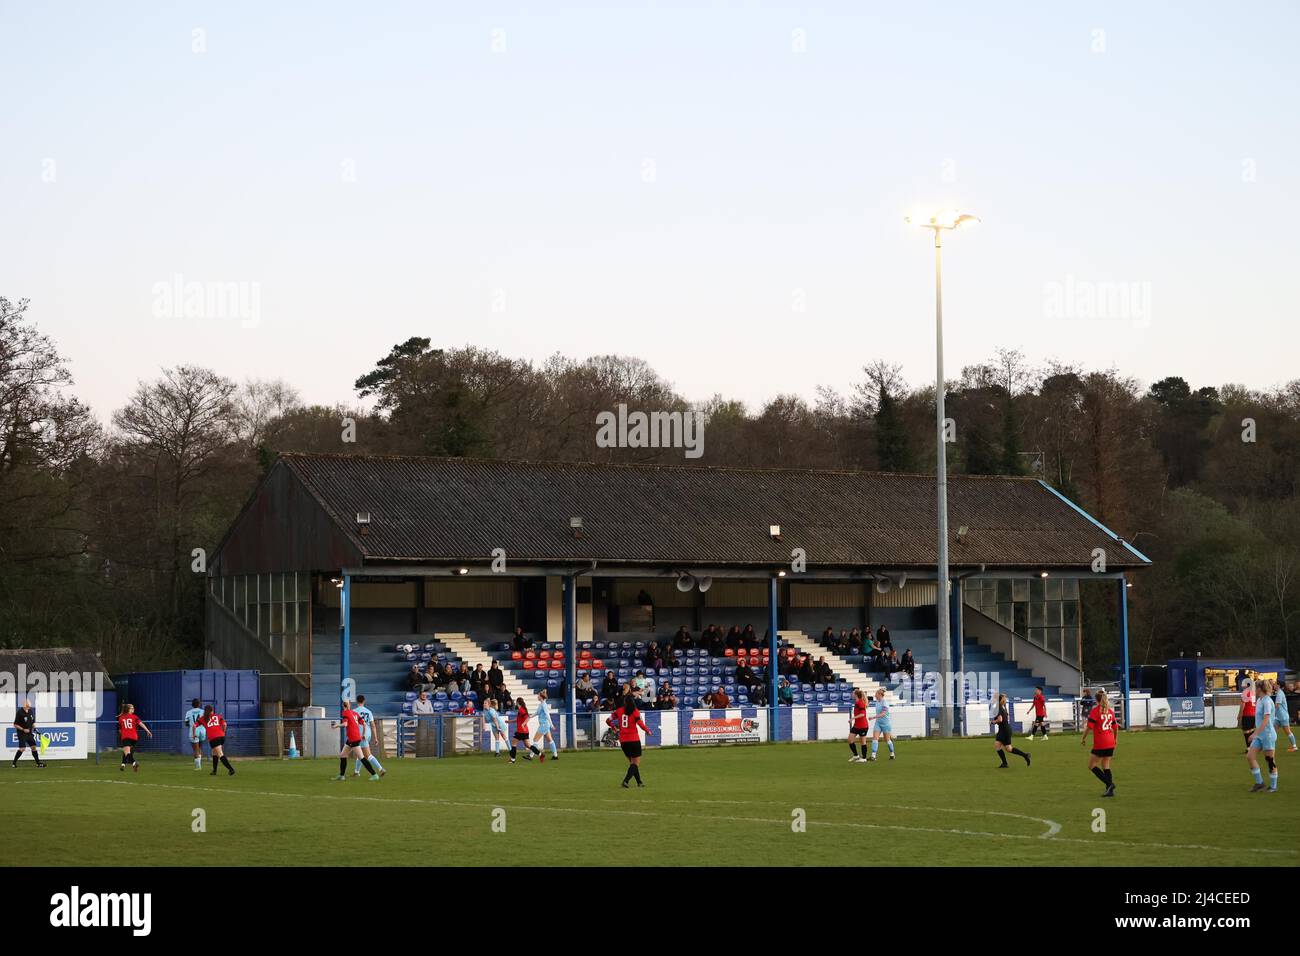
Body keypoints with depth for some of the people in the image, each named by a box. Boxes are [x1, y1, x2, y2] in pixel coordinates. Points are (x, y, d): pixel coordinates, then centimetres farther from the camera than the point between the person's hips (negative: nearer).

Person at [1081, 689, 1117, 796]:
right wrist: (1115, 739, 32)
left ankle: (1109, 783, -11)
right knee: (1105, 765, 15)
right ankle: (1110, 790, 8)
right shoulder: (1110, 710, 9)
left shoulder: (1095, 711, -9)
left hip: (1100, 743, -7)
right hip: (1110, 743, 7)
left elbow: (1089, 727, -14)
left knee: (1091, 765, 2)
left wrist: (1083, 738, -2)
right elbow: (1115, 727, 16)